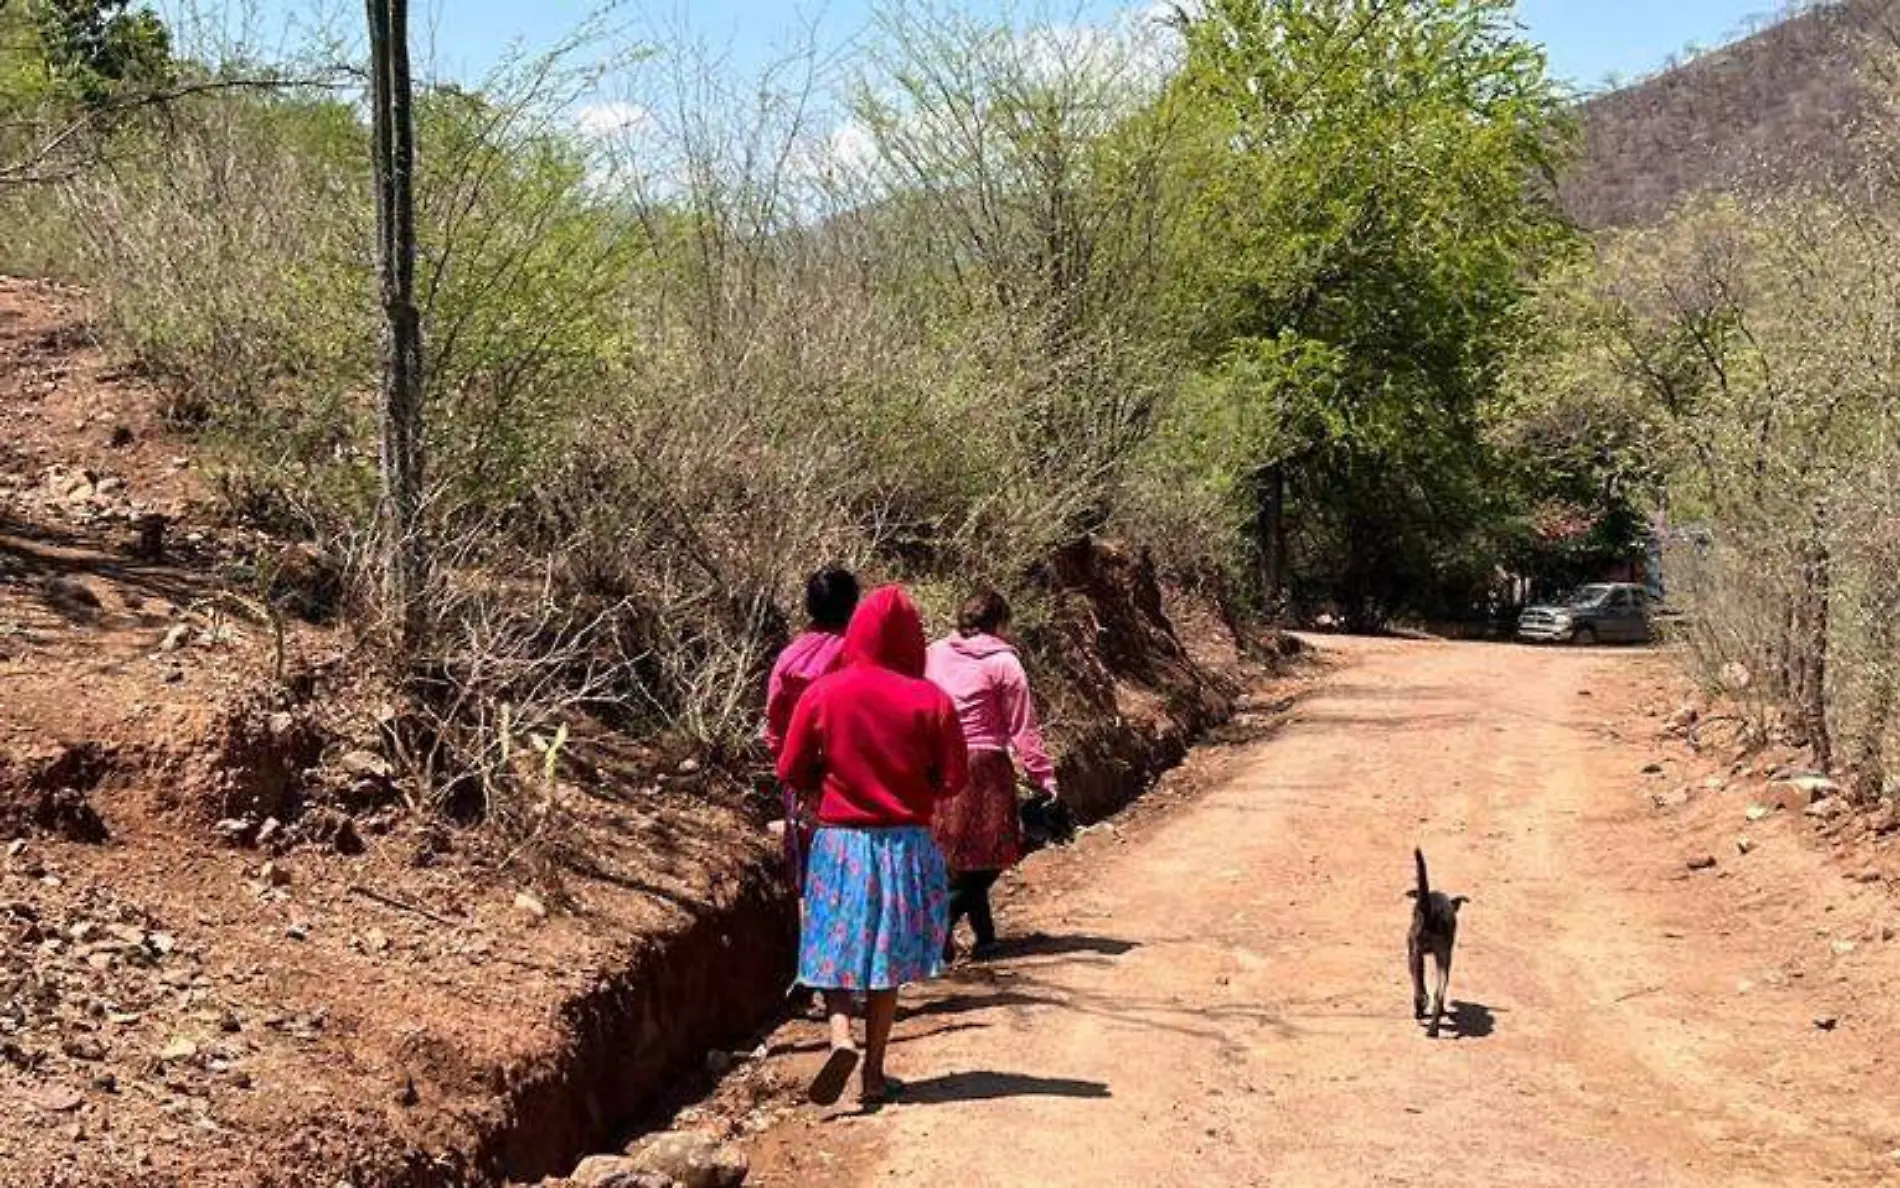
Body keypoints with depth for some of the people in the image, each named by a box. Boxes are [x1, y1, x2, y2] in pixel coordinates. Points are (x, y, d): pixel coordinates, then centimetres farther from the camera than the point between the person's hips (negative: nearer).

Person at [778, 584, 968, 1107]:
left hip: (838, 842, 0)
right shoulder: (931, 701, -9)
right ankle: (874, 1072, 14)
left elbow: (792, 771, -1)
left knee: (837, 950, 10)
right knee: (886, 957, 12)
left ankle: (841, 1038, -14)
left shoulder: (822, 695, -7)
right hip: (905, 844, 0)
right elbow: (953, 780, -5)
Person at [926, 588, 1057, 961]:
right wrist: (1044, 776, -4)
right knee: (986, 858, 5)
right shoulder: (1003, 664, -7)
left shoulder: (935, 654, 7)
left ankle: (984, 935, 22)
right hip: (983, 768, -5)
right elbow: (1023, 728, -7)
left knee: (959, 856, 15)